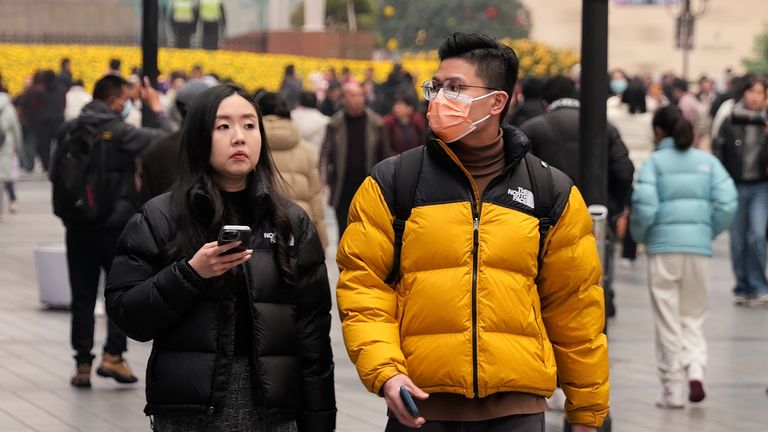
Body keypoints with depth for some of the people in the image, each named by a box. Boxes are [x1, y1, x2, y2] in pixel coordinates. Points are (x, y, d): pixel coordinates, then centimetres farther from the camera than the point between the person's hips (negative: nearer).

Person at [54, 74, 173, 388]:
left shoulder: (69, 132, 4)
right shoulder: (120, 132, -12)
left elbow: (56, 174, 9)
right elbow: (166, 140, -14)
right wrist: (156, 107, 1)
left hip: (77, 225, 5)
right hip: (115, 224, -5)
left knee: (83, 295, 9)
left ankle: (82, 363, 8)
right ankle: (113, 355, -4)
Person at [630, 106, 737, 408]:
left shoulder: (654, 162, -2)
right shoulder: (707, 161, 8)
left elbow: (644, 207, -12)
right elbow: (728, 204, -2)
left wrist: (639, 236, 6)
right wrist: (710, 232, 12)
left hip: (663, 247, -3)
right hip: (699, 247, 3)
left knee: (667, 319, 6)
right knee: (693, 316, 15)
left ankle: (673, 389, 8)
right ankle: (695, 367, -9)